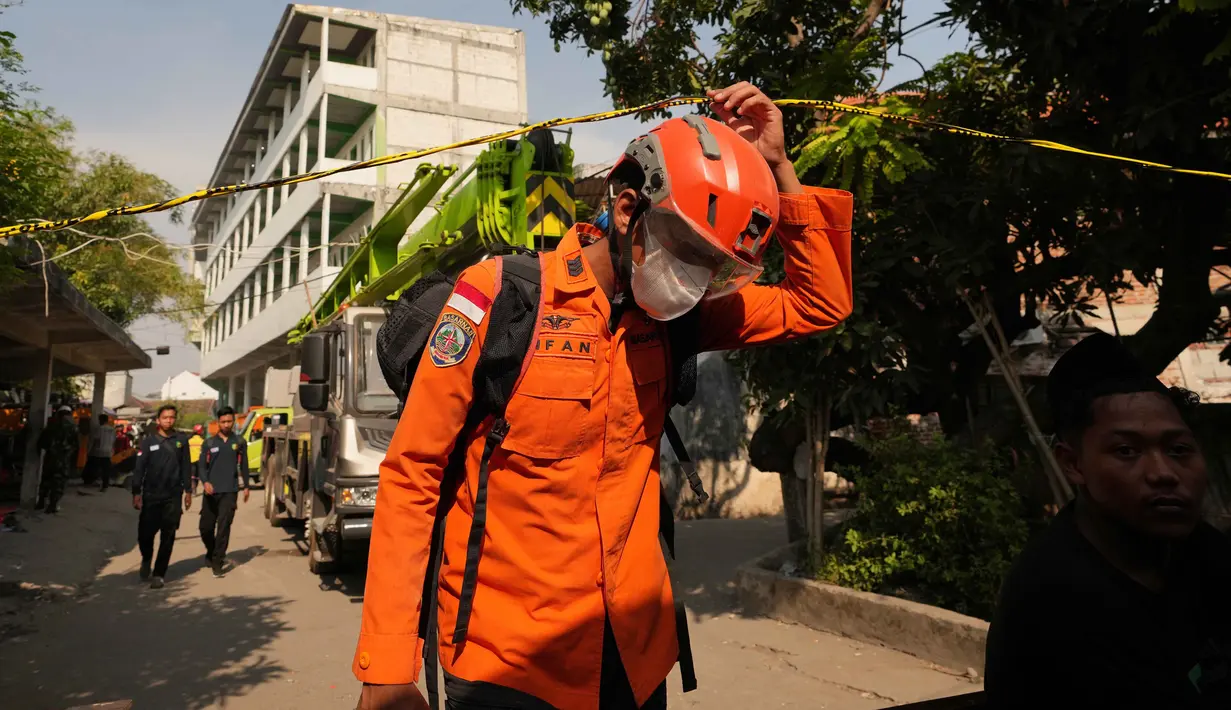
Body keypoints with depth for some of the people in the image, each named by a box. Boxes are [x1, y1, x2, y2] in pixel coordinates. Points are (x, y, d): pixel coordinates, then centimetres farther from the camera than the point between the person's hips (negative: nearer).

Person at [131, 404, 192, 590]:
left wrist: (188, 491, 7)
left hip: (173, 496, 1)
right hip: (151, 495, 0)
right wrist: (136, 493, -7)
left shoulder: (181, 441, 4)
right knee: (145, 532, 0)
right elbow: (139, 469, -1)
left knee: (167, 537, 1)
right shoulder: (148, 441, 1)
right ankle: (146, 559, 32)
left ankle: (159, 574, 10)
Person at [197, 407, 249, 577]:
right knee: (205, 527, 7)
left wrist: (246, 486, 15)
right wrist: (205, 482, -17)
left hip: (230, 492, -1)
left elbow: (244, 465, 13)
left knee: (223, 527, -8)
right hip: (211, 491, 1)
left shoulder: (240, 442, 6)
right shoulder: (209, 443, 5)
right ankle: (212, 553, 33)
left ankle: (218, 561, -2)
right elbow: (201, 466, 1)